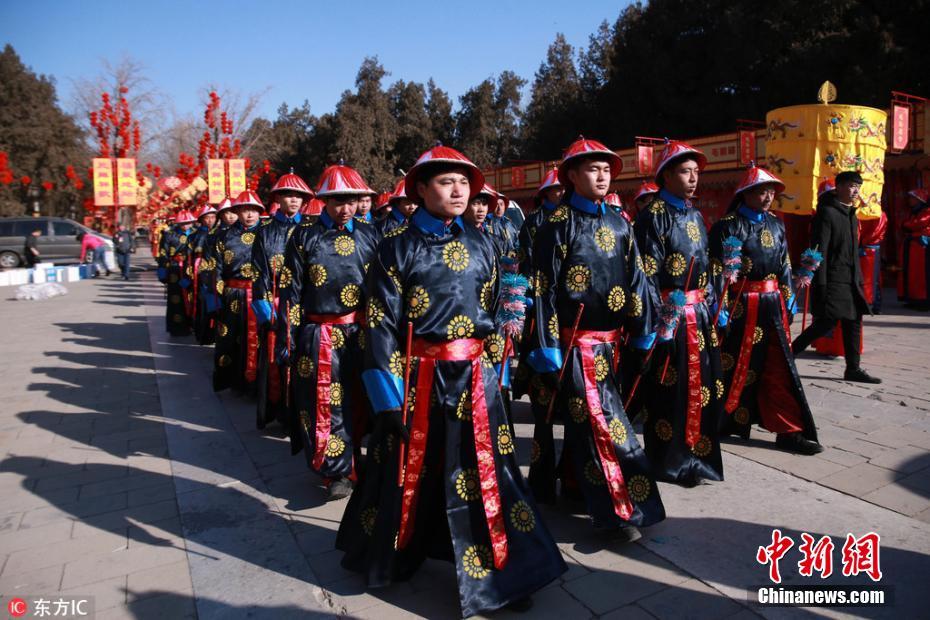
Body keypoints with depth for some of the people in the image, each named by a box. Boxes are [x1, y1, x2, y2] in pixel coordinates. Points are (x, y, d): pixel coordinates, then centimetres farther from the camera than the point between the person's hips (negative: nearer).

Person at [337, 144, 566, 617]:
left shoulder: (479, 245, 7)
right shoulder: (398, 247, -6)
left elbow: (496, 312, 13)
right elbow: (380, 322, -9)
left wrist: (496, 369, 10)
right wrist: (389, 390, -12)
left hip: (475, 375, 3)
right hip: (420, 376, -2)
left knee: (483, 473, 7)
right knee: (409, 472, 13)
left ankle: (498, 574, 22)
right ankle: (391, 556, 40)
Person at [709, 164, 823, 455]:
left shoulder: (776, 224, 12)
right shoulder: (727, 226, -8)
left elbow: (784, 265, 17)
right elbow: (718, 271, -12)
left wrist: (788, 300, 14)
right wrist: (720, 309, -15)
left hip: (773, 305, 6)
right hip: (740, 307, -6)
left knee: (779, 367, 6)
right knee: (736, 366, 6)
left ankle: (788, 431, 12)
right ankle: (721, 422, 25)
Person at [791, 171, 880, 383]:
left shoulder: (851, 214, 17)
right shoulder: (826, 213, -11)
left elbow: (853, 251, 21)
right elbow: (819, 250, -16)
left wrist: (859, 279, 18)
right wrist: (820, 284, -20)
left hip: (850, 281, 9)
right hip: (832, 280, -9)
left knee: (853, 322, 8)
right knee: (827, 322, -10)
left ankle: (853, 369, 16)